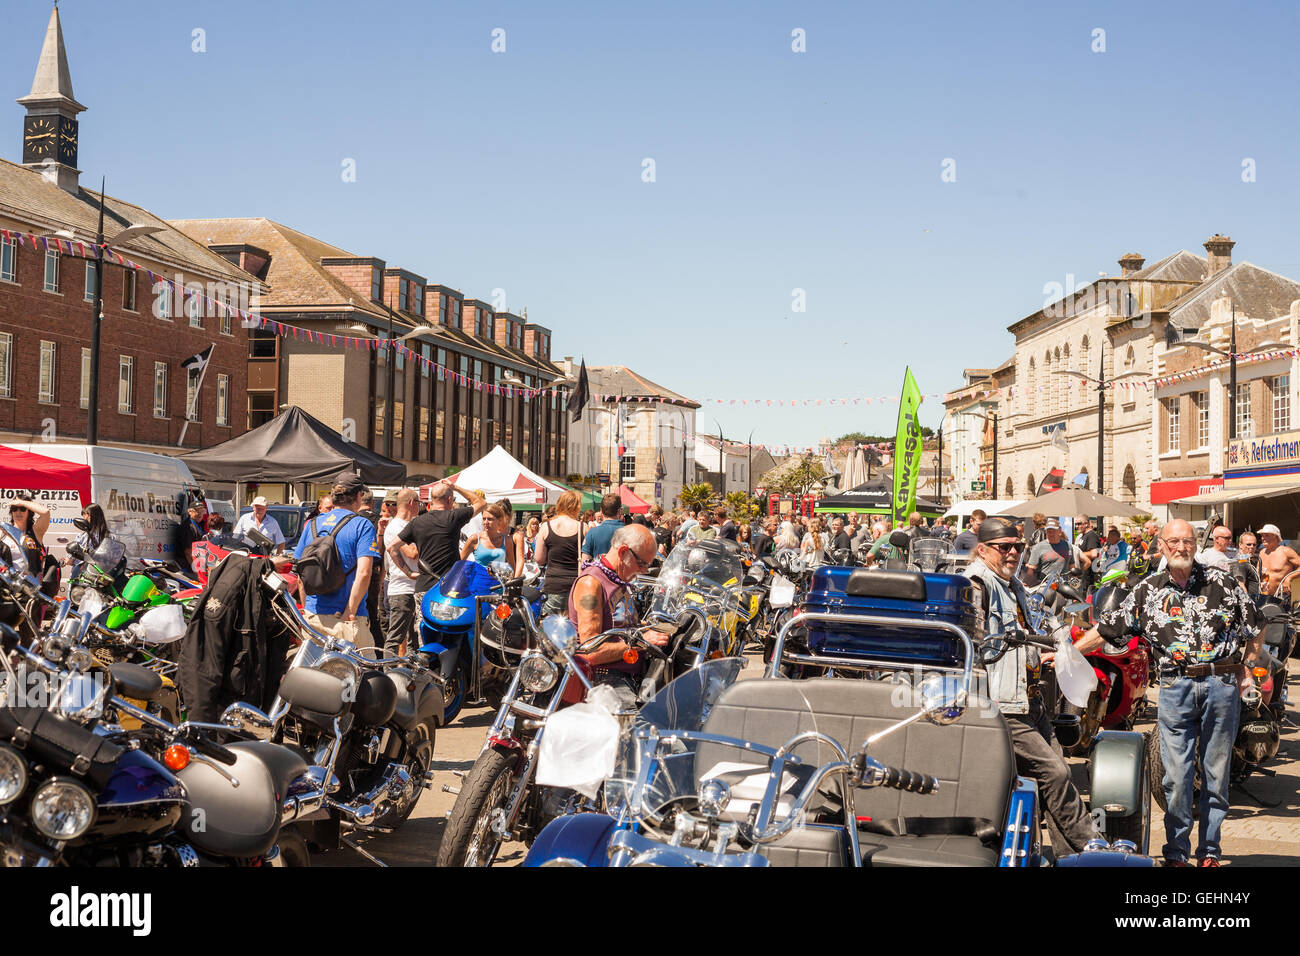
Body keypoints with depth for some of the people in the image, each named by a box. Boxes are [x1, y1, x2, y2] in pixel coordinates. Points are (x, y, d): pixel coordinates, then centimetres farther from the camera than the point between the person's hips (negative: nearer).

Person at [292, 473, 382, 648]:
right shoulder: (362, 526, -6)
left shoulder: (312, 524, 9)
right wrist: (349, 613, -13)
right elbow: (363, 573, -16)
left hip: (313, 615, 5)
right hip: (347, 618, -5)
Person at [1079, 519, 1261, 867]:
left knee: (1216, 773, 6)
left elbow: (1254, 625, 13)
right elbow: (1108, 627, 10)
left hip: (1222, 684, 0)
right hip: (1175, 687, 0)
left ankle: (1210, 851, 16)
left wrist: (1247, 666, 8)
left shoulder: (1221, 583, 4)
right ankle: (1176, 853, 9)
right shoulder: (1148, 590, 7)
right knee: (1177, 775, -1)